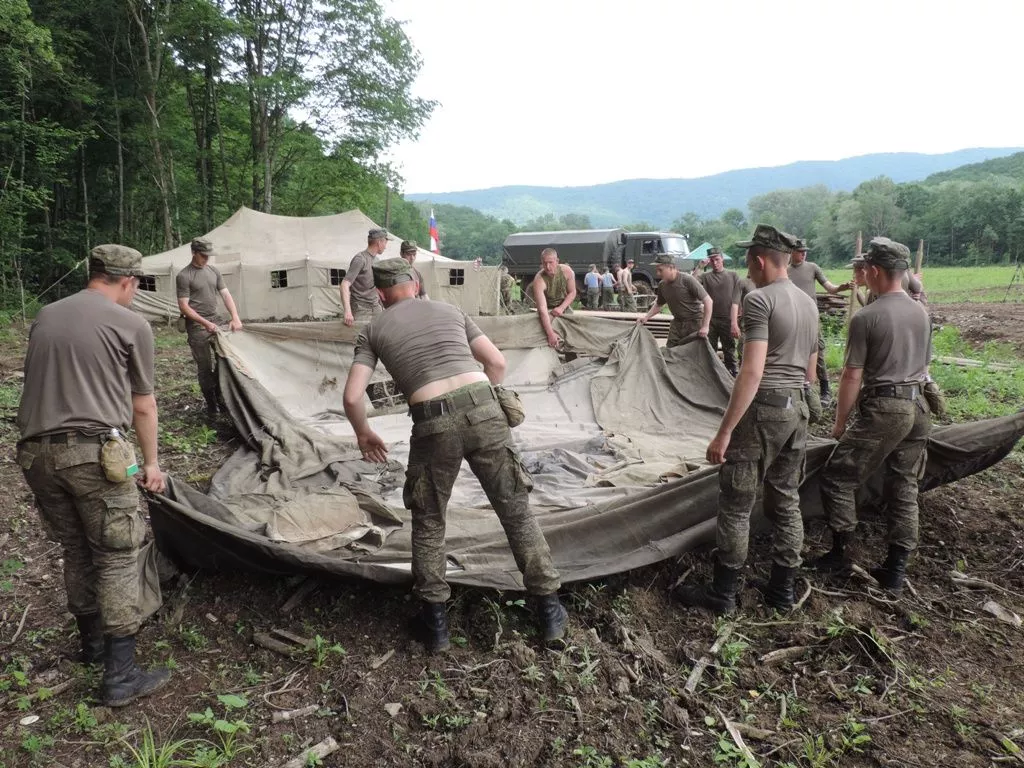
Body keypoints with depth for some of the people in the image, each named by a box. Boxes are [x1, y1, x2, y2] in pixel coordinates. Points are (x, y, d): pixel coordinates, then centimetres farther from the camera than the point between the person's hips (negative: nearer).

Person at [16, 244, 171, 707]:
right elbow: (142, 406, 6)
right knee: (117, 558, 3)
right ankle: (121, 677, 5)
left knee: (76, 553, 20)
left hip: (37, 452, 6)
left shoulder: (45, 317, 15)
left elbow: (37, 385, 21)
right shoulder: (130, 324, 0)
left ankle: (92, 644, 37)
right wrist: (151, 463, 16)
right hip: (96, 452, -6)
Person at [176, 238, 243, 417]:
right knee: (205, 367, 1)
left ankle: (220, 398, 21)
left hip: (217, 321, 6)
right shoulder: (184, 276, -9)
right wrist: (206, 323, -20)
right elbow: (184, 307, -12)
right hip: (197, 326, -5)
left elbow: (226, 295, 6)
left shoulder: (214, 271, 9)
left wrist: (235, 318, -7)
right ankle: (211, 404, 12)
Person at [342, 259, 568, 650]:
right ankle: (549, 609, 22)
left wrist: (364, 433, 25)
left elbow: (352, 397, 7)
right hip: (483, 410, 2)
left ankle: (435, 619, 26)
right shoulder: (449, 310, 21)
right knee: (516, 511, 14)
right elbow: (497, 362, 18)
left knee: (428, 522, 21)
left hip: (433, 425, -1)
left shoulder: (373, 329, 16)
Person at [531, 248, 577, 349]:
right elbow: (542, 309, -43)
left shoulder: (567, 271, -24)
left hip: (564, 306, 3)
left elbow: (572, 292, -9)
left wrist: (561, 308, -28)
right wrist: (550, 334, -53)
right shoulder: (539, 280, -35)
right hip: (547, 309, -2)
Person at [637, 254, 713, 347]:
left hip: (695, 322, -6)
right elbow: (658, 304, 18)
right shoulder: (662, 285, 0)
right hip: (677, 323, 6)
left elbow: (707, 300, -20)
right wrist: (646, 317, 2)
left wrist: (705, 326, -24)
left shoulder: (687, 280, -20)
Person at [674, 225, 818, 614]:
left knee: (735, 503, 2)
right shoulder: (809, 304, 12)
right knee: (786, 501, 15)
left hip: (762, 410, -8)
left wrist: (724, 432, -22)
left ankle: (723, 593, 11)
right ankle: (782, 590, 25)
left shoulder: (759, 300, -15)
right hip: (797, 409, 9)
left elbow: (752, 372, -23)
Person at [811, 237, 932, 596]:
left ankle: (843, 552, 10)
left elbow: (852, 377, -12)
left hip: (883, 409, -7)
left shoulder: (866, 317, -14)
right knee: (905, 488, 12)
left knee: (837, 478, 6)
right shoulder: (921, 312, 7)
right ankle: (896, 569, 18)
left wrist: (840, 422, -2)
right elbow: (923, 364, 17)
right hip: (919, 406, 7)